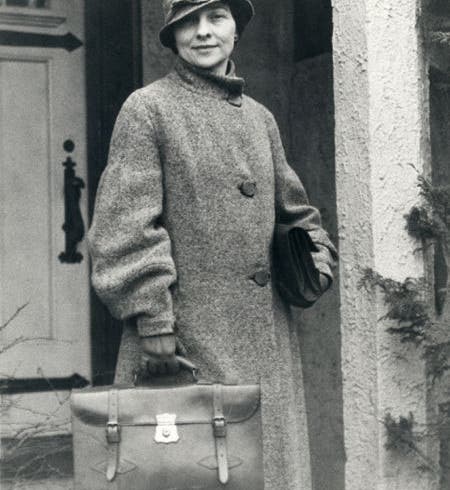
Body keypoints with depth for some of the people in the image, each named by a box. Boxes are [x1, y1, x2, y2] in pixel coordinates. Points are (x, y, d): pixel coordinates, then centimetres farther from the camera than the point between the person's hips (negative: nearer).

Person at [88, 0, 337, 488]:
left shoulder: (260, 118, 17)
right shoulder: (147, 109, -2)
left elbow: (293, 207, 27)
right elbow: (128, 224, -9)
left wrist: (319, 255, 7)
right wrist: (152, 317, -16)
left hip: (268, 338, 6)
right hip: (188, 331, -6)